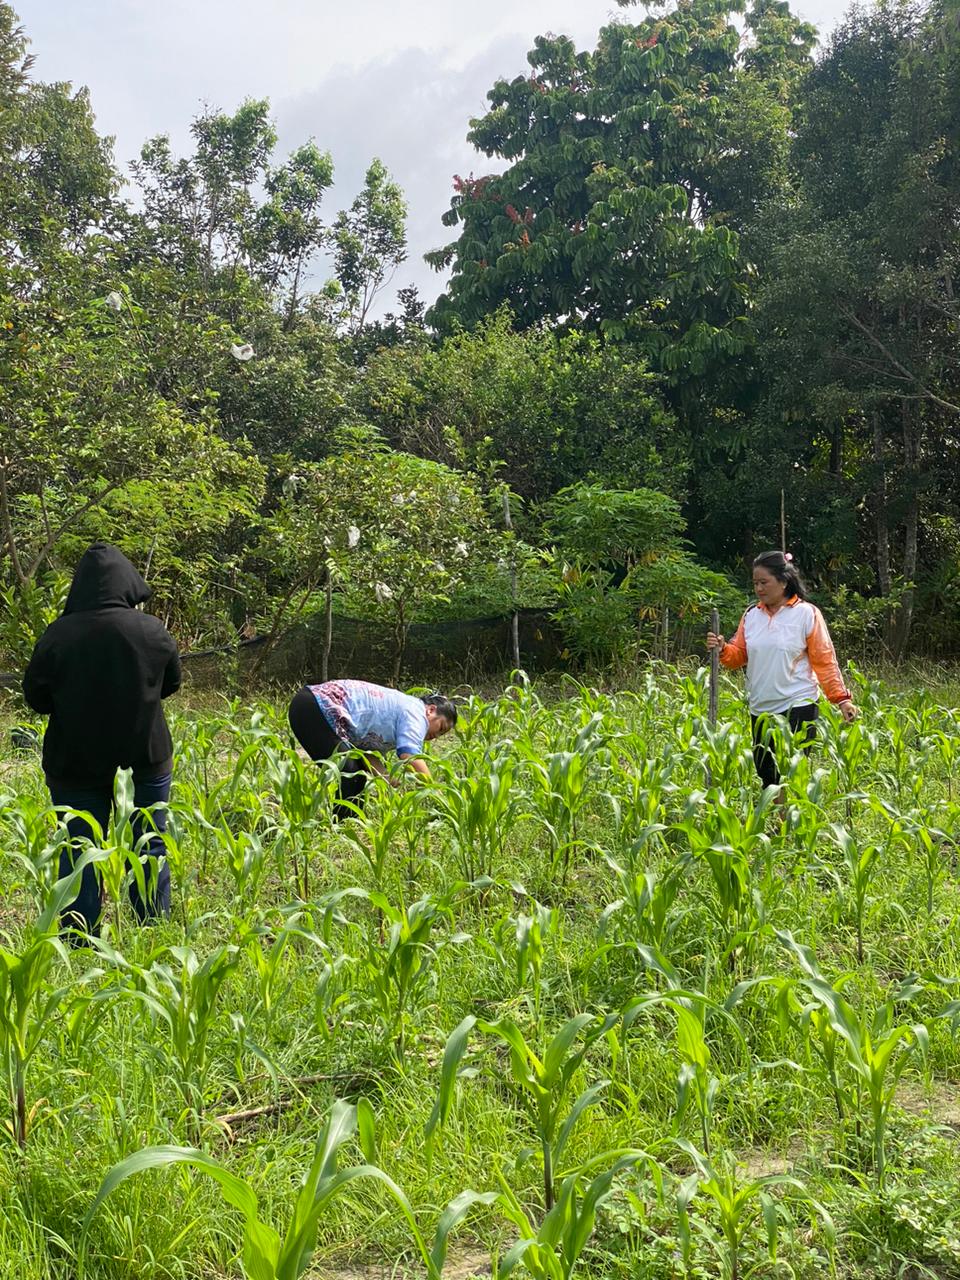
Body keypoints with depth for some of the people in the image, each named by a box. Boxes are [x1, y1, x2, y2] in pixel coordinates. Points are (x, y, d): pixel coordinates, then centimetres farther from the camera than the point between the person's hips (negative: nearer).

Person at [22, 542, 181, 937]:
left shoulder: (58, 634, -13)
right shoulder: (152, 631, -11)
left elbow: (36, 696, -3)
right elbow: (171, 683, 6)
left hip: (74, 764, 0)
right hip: (145, 759, 1)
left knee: (79, 851, 9)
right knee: (149, 848, 14)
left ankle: (78, 944, 12)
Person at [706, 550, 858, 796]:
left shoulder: (807, 614, -4)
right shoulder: (751, 615, 9)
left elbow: (825, 661, -3)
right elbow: (739, 656, 10)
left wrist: (841, 699, -9)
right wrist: (723, 650, -11)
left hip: (798, 709, -5)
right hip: (761, 711, 5)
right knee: (766, 775, 9)